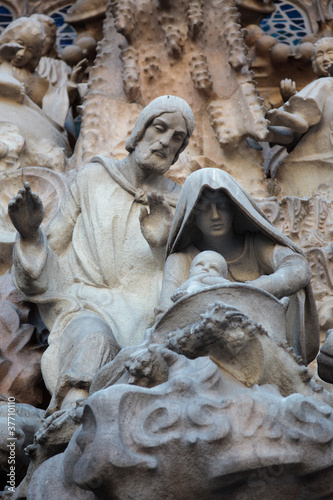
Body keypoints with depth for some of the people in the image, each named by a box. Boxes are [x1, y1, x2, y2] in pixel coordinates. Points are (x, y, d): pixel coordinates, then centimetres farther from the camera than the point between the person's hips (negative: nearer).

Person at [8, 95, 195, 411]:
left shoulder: (175, 204, 13)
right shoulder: (94, 178, 10)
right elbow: (55, 246, 12)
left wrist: (162, 240, -7)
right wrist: (29, 233, -11)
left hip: (141, 317, 2)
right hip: (85, 306, -2)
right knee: (95, 341, -37)